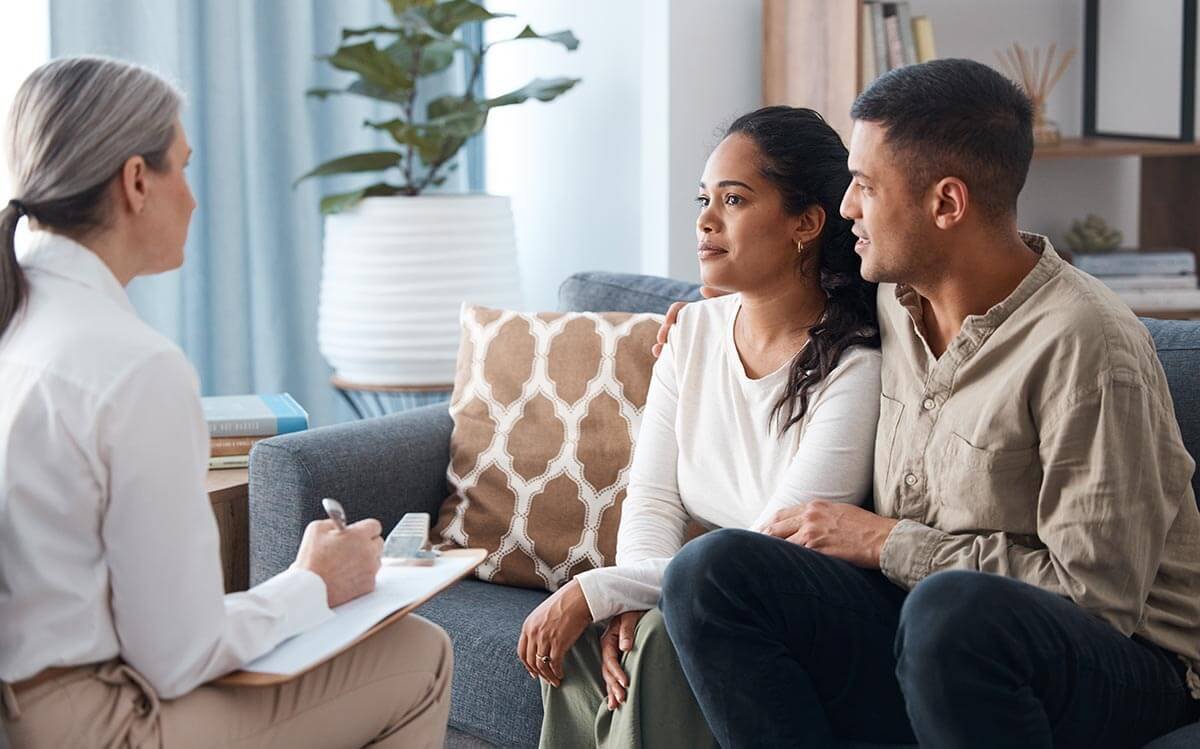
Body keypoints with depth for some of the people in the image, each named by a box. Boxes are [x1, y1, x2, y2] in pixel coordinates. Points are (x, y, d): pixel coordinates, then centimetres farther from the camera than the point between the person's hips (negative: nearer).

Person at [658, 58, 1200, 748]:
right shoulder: (896, 299, 7)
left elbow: (1099, 592, -20)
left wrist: (888, 543, -12)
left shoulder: (1085, 344, -18)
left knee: (955, 607, -41)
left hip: (1123, 660, -6)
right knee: (713, 569, -17)